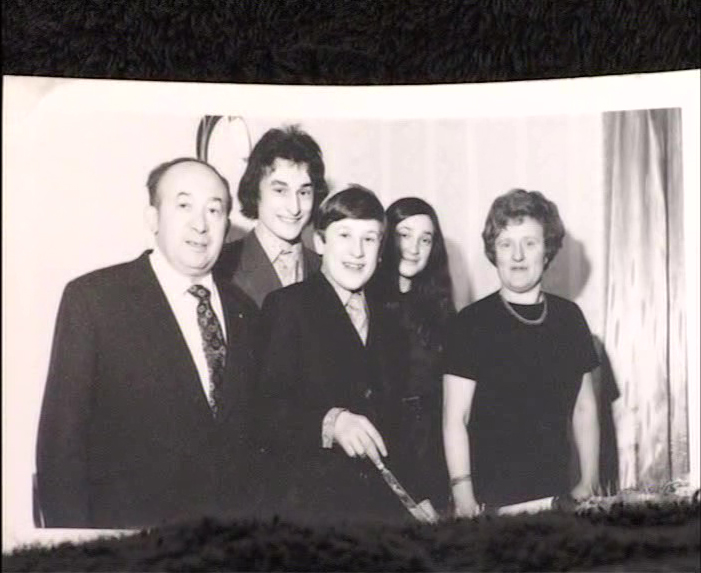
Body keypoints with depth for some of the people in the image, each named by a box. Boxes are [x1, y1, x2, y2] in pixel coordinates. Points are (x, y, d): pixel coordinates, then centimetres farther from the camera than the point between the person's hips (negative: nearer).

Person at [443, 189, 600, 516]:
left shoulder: (569, 317, 7)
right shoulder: (472, 323, -6)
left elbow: (583, 407, 12)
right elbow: (455, 419, -9)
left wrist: (589, 483, 7)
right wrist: (463, 498, -16)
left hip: (556, 491, 4)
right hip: (492, 499, -4)